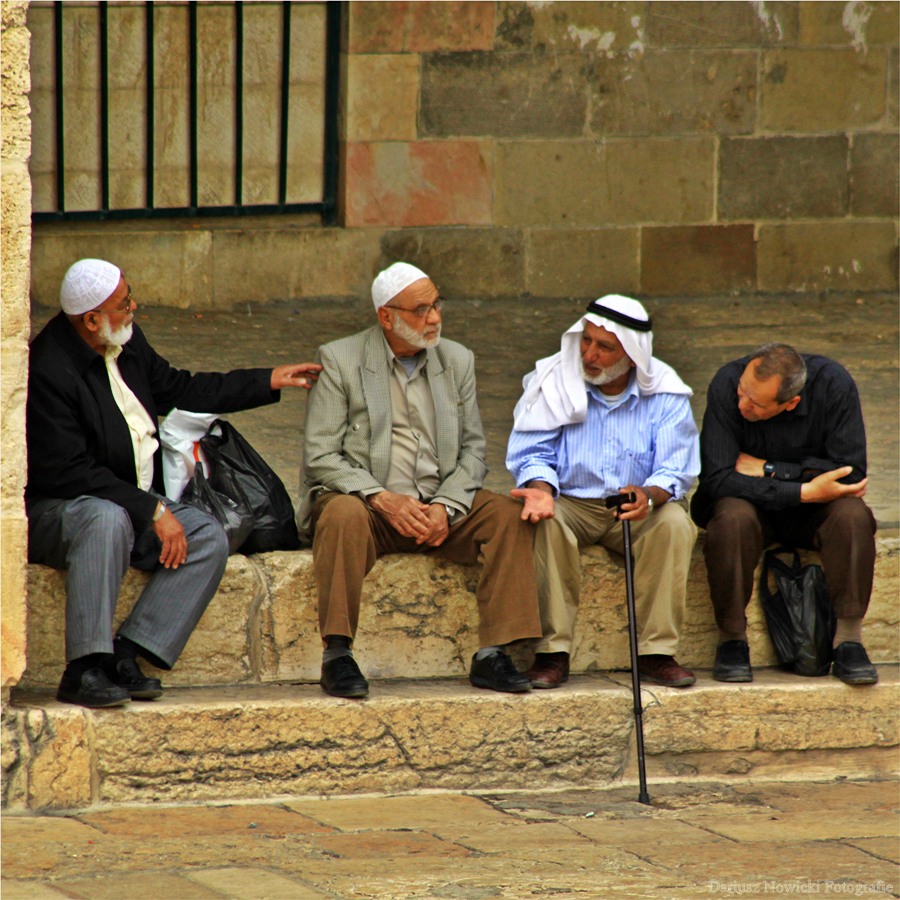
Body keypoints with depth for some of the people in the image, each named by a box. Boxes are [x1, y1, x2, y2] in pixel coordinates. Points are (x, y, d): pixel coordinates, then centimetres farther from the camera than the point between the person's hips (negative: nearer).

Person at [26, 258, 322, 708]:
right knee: (107, 519, -39)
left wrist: (269, 382, 23)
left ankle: (125, 656, -18)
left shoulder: (127, 343, 5)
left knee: (208, 537, -12)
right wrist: (153, 511, -25)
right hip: (55, 510, -8)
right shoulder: (47, 371, -22)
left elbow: (178, 390, 23)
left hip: (134, 503, 8)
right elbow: (70, 473, -24)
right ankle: (83, 670, -38)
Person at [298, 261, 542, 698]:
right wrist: (383, 499, -22)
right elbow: (320, 456, -8)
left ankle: (492, 655, -23)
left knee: (508, 513, -21)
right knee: (344, 514, -37)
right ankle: (337, 655, -33)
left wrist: (446, 507, -11)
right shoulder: (339, 360, -2)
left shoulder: (457, 360, 11)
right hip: (365, 503, -4)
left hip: (439, 508, 4)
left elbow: (473, 449, 9)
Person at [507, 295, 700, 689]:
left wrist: (649, 495, -32)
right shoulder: (554, 382, -4)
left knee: (674, 521, -30)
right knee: (545, 521, -34)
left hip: (635, 510, 1)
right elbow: (532, 453, -5)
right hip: (570, 502, -1)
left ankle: (656, 652, -24)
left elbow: (675, 469, -9)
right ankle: (553, 652, -30)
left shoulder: (664, 394, -3)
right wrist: (541, 487, -28)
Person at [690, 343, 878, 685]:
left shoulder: (833, 384, -20)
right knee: (733, 519, -34)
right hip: (752, 504, -1)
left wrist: (768, 470, -21)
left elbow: (850, 473, -19)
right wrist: (804, 491, -29)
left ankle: (848, 640, -22)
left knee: (852, 515, -30)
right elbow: (716, 479, -25)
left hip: (812, 514, 1)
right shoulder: (727, 384, -22)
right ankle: (732, 639, -19)